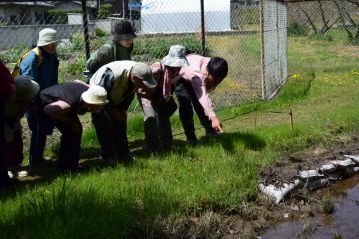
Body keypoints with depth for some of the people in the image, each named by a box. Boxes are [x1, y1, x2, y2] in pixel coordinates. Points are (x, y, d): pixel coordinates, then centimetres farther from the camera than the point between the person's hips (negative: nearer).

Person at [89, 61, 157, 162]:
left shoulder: (138, 73, -20)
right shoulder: (111, 75, -43)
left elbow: (130, 93, -1)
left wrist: (124, 110, -6)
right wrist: (113, 110, -20)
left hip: (115, 100, 6)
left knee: (121, 123, 4)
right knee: (105, 124, -15)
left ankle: (124, 155, 13)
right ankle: (109, 158, -5)